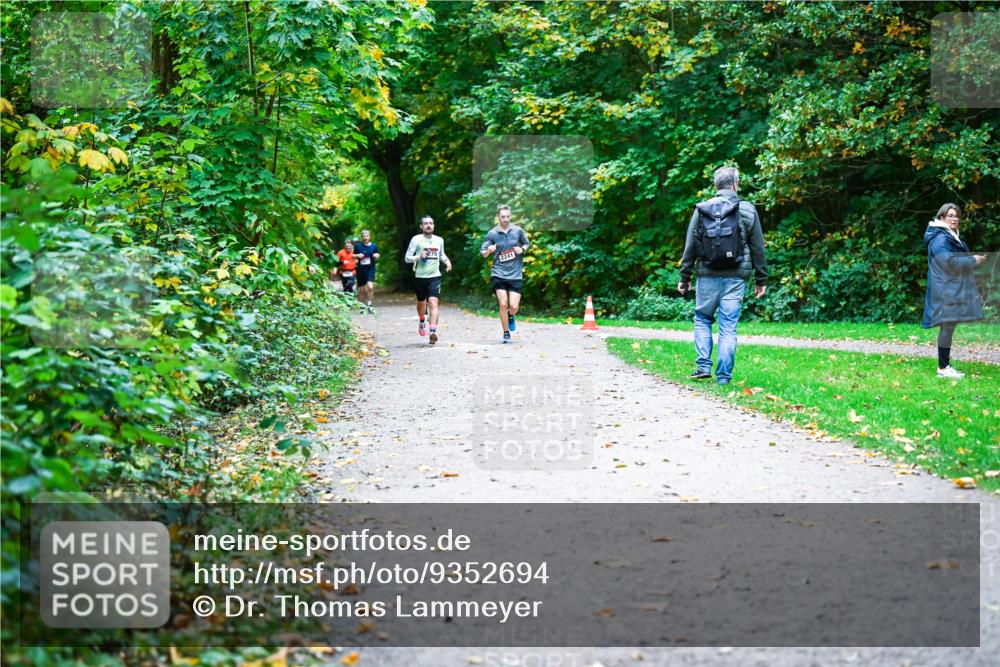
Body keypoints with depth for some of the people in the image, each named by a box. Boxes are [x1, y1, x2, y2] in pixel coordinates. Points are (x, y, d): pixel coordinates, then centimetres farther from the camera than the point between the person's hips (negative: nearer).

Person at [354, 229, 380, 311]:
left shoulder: (374, 246, 2)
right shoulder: (358, 246, 0)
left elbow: (376, 259, 13)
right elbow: (353, 256, 10)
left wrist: (376, 256, -9)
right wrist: (358, 255, -11)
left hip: (370, 270, -1)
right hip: (361, 270, 1)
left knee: (370, 287, -20)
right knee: (361, 290, 8)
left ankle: (369, 304, -7)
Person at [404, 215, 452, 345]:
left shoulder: (439, 240, 6)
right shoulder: (416, 239, -5)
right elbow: (407, 258, -5)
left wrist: (446, 260, 3)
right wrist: (418, 257, -23)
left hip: (435, 277, 0)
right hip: (420, 277, 0)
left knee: (433, 303, -16)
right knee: (421, 302, 18)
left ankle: (433, 331, -27)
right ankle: (422, 322, 49)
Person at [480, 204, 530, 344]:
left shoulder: (518, 231, 3)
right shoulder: (492, 233, 0)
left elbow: (526, 244, 18)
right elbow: (482, 252, 4)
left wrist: (522, 249, -4)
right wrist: (489, 250, -18)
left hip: (515, 274, 1)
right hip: (499, 273, -1)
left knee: (514, 306, -7)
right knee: (503, 304, -9)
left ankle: (511, 316, 30)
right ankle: (506, 333, 8)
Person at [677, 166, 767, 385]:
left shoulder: (701, 210, 3)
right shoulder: (747, 210, 1)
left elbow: (690, 247, 4)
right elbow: (758, 248, 3)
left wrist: (684, 277, 11)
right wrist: (761, 279, 10)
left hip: (707, 276, 1)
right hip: (735, 277, -1)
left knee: (702, 320, 16)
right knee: (728, 326, 2)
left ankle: (703, 366, 4)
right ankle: (723, 376, 1)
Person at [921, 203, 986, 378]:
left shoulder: (952, 237, 20)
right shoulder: (940, 239, -14)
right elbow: (949, 262, -22)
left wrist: (972, 259, 9)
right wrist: (972, 261, -13)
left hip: (953, 290, 10)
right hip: (946, 290, -10)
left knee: (948, 328, 10)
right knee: (948, 326, -9)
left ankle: (945, 366, 13)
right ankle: (943, 368, -6)